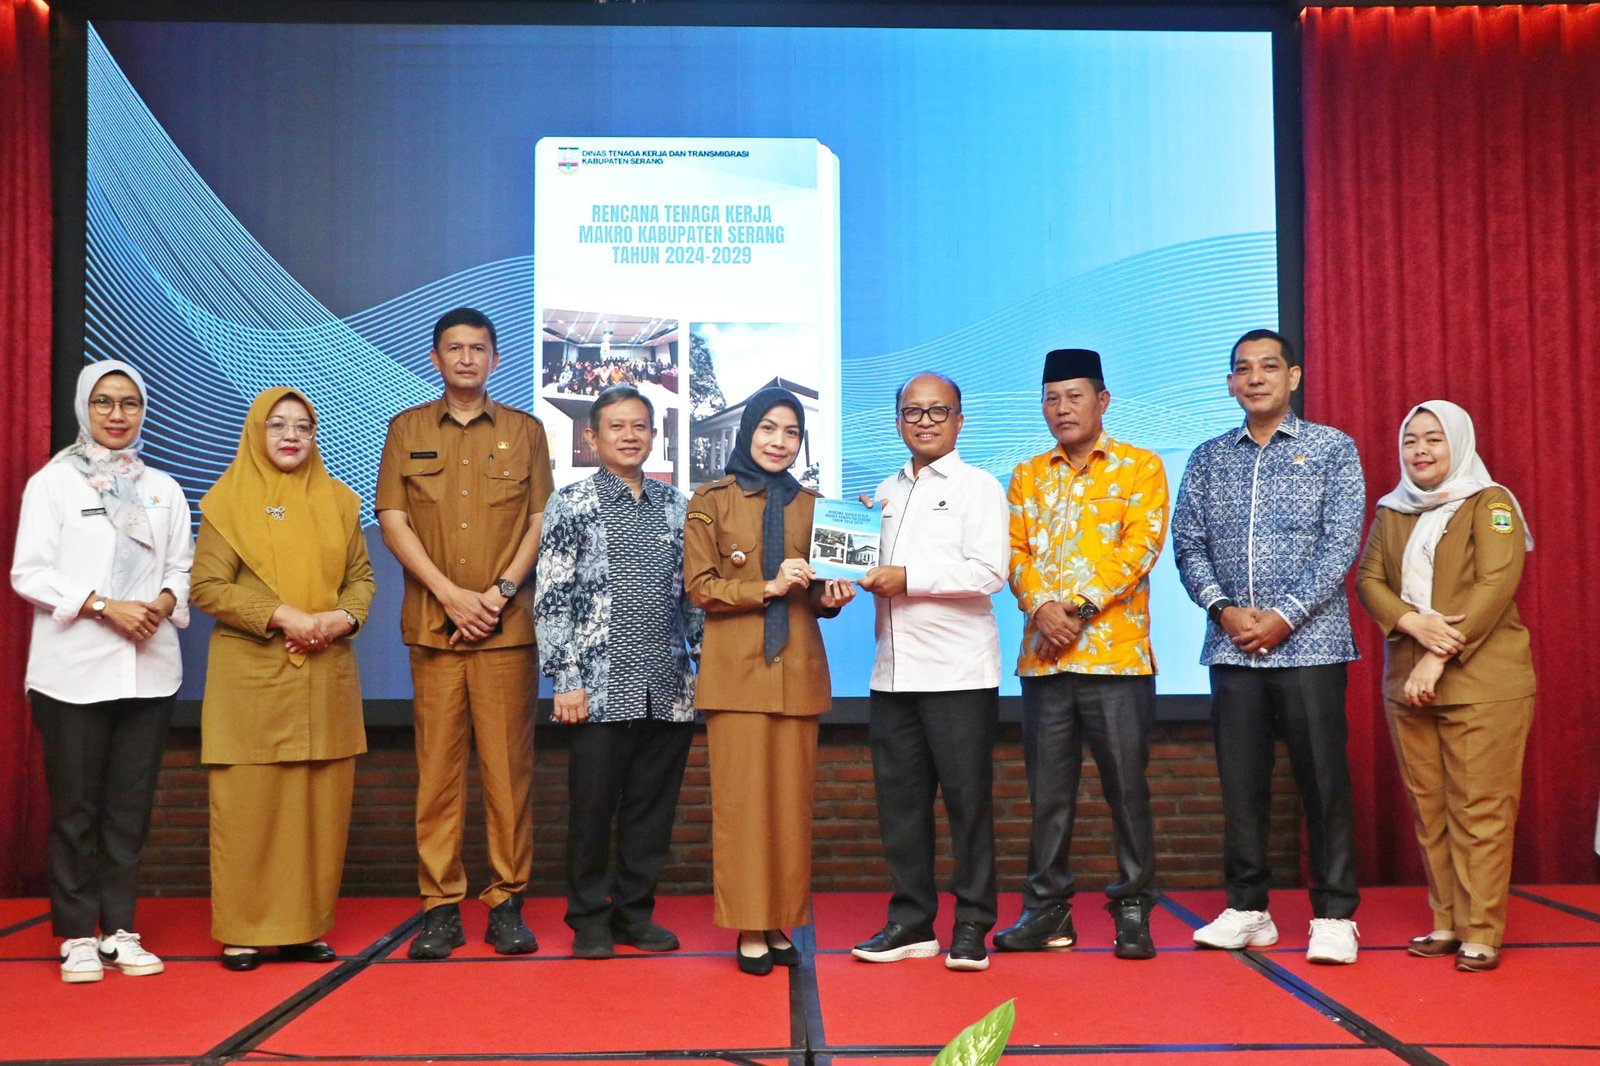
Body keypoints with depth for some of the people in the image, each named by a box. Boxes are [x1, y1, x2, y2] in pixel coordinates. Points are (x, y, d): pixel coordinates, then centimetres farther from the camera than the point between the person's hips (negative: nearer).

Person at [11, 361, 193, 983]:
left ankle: (120, 931, 14)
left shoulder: (163, 489, 14)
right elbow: (28, 572, -3)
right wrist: (103, 606, -13)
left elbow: (183, 568, 14)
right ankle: (77, 936, 11)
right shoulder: (53, 482, 3)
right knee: (76, 808, 1)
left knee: (130, 808, 5)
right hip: (74, 670, -3)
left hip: (149, 669, 3)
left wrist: (163, 602, -8)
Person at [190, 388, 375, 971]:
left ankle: (306, 928, 13)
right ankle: (241, 932, 9)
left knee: (321, 804, 4)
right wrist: (280, 615, -15)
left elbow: (361, 576, 12)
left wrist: (345, 617, -9)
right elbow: (205, 586, -5)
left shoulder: (338, 500, 12)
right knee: (248, 804, -1)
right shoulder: (227, 500, 2)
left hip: (326, 675, 3)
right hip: (250, 675, -3)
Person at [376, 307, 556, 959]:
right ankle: (440, 906, 6)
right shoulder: (407, 429, 12)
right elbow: (393, 520, 4)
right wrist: (451, 594, -7)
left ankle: (507, 902, 6)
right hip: (432, 621, 1)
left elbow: (540, 521, 6)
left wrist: (500, 592, -7)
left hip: (508, 624, 0)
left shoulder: (524, 431, 11)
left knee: (508, 765, -1)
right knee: (438, 765, 0)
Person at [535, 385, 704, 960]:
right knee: (593, 804, 4)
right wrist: (564, 680, -9)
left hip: (669, 688, 4)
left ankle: (634, 911, 23)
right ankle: (589, 918, 18)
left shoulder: (675, 503, 12)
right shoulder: (570, 503, 1)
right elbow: (551, 598, -3)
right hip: (603, 685, -3)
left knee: (654, 804, 9)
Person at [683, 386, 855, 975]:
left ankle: (781, 923, 13)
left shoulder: (810, 505, 13)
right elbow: (699, 586, -4)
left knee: (792, 799, 4)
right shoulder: (711, 501, 3)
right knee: (741, 798, -3)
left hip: (797, 670, 3)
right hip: (736, 670, -3)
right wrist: (768, 587, -14)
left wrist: (829, 597, -3)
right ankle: (749, 927, 5)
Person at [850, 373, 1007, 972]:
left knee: (967, 798, -1)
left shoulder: (978, 488, 0)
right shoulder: (886, 492, 18)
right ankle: (911, 922, 18)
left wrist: (907, 578, -15)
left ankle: (972, 927, 9)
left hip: (958, 671, -5)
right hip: (893, 670, 6)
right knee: (899, 799, 8)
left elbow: (990, 571, -12)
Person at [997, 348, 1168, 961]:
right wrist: (1039, 606, -12)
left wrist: (1081, 608, -16)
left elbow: (1140, 546, -7)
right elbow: (1014, 549, 7)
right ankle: (1046, 910, 17)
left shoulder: (1141, 467, 4)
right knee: (1047, 790, 7)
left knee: (1127, 788, 1)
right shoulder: (1028, 476, 16)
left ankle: (1133, 910, 13)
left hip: (1117, 655, -3)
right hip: (1043, 657, 3)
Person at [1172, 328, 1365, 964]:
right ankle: (1246, 909, 17)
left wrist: (1284, 617, -13)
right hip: (1231, 646, 3)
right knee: (1240, 781, 7)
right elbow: (1187, 544, 8)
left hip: (1309, 643, -3)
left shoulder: (1333, 449, 3)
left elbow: (1340, 544, -5)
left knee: (1323, 780, -1)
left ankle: (1335, 914, 9)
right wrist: (1222, 608, -8)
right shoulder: (1208, 459, 12)